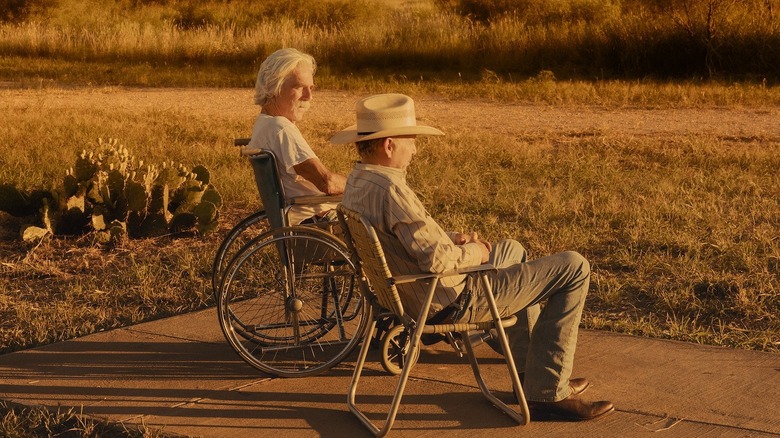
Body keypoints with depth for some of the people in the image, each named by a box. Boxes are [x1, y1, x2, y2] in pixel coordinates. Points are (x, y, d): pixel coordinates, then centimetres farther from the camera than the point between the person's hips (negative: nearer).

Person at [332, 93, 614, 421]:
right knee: (573, 268, -4)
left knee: (511, 250, 35)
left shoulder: (356, 182, 3)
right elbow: (437, 259, -30)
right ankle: (548, 393, 2)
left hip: (416, 296, 10)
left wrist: (453, 239, 6)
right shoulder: (389, 189, -28)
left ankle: (531, 375, 36)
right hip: (454, 300, -10)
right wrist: (474, 253, -10)